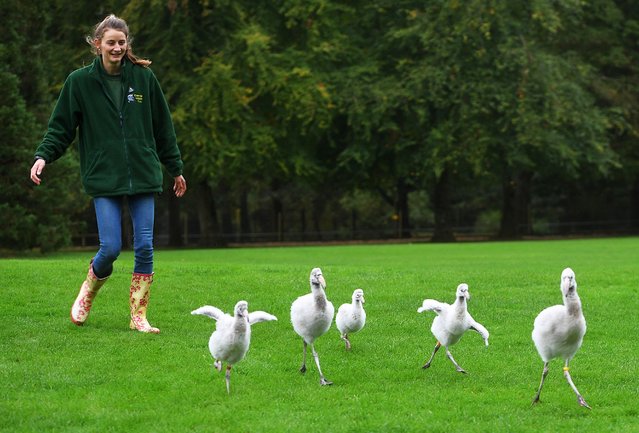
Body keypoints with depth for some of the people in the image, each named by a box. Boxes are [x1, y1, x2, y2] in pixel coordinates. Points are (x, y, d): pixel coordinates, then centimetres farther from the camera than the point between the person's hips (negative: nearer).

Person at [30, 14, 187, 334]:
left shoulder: (144, 78, 5)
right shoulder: (80, 81, 1)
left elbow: (163, 127, 12)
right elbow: (61, 127, 5)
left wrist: (175, 168, 17)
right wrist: (43, 156, -11)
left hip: (143, 175, 2)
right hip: (104, 178, -2)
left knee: (145, 247, -2)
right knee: (110, 248, -8)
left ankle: (139, 316, 7)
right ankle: (87, 294, 21)